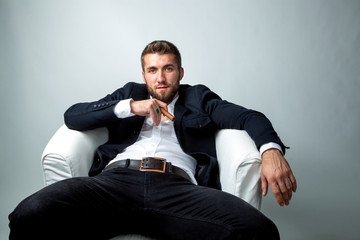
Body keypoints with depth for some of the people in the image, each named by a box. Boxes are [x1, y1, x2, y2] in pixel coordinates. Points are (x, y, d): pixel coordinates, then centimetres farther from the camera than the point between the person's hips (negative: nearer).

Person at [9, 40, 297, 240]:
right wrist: (129, 107, 6)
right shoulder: (130, 93, 33)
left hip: (178, 185, 0)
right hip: (117, 177, 1)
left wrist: (271, 149, -9)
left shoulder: (198, 97, 30)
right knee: (30, 215, -29)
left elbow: (248, 116, 15)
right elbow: (72, 115, 21)